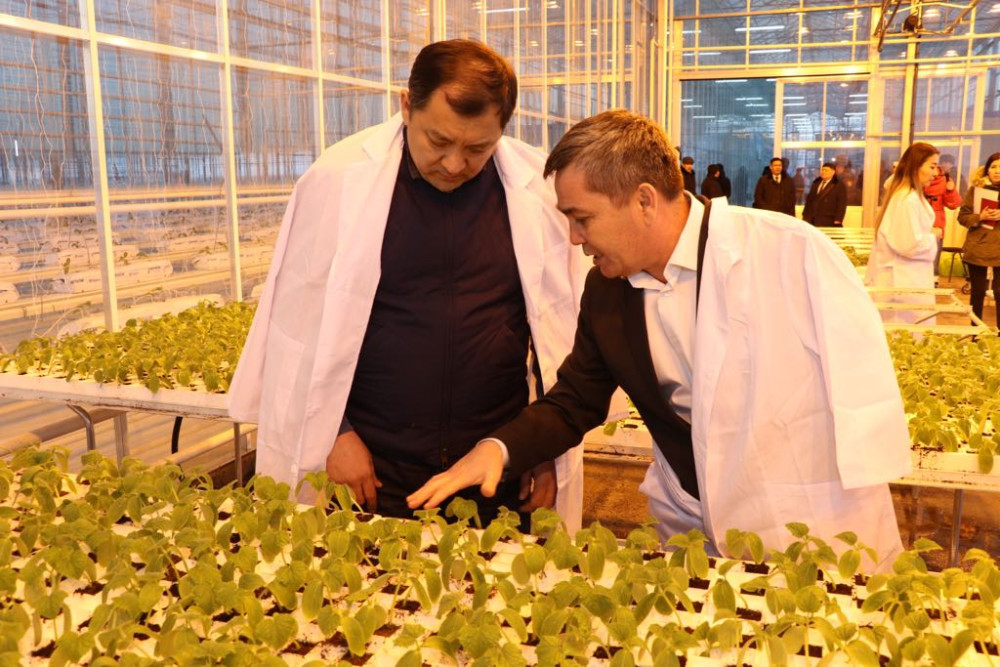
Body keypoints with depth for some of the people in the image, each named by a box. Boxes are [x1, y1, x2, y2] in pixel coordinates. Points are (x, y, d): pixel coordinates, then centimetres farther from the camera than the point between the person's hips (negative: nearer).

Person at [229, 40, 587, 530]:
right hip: (372, 468, -1)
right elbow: (299, 322, -2)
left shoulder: (538, 190, -5)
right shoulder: (338, 179, -9)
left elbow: (564, 323, 3)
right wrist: (333, 433, -3)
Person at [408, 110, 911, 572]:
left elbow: (867, 404, -15)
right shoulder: (604, 290, -2)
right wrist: (499, 449, -10)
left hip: (823, 546, -3)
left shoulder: (793, 253, -19)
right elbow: (573, 404, 8)